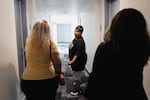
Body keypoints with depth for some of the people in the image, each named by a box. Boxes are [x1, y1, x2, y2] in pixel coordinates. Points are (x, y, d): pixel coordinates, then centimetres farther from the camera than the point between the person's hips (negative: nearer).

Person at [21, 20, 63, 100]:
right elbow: (57, 61, -19)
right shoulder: (50, 42, -11)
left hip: (28, 80, 2)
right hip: (49, 79, -2)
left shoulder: (28, 42, -1)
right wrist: (58, 72, 0)